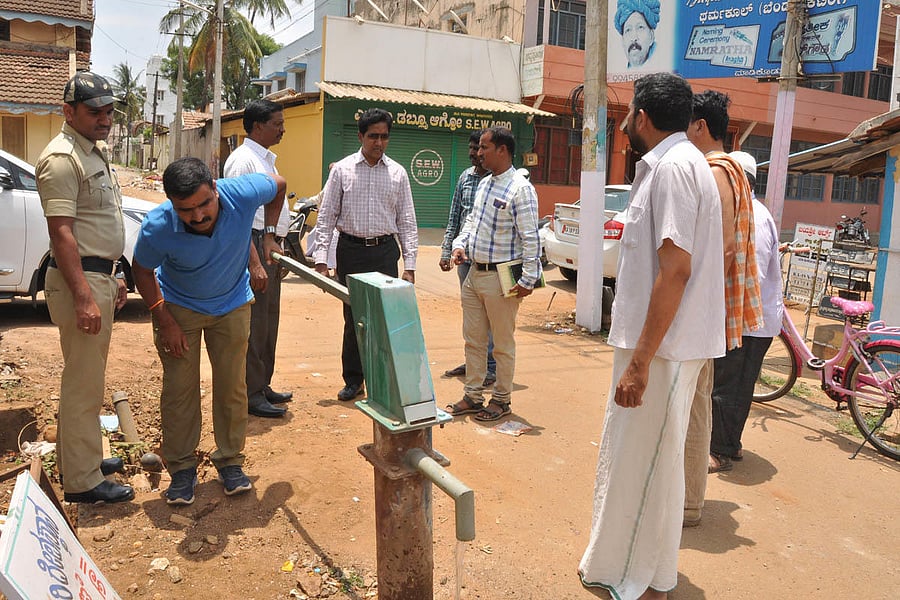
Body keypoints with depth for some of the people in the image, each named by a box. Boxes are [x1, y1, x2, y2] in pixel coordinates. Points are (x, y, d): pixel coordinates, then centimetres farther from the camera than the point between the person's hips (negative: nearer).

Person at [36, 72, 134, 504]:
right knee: (83, 383, -5)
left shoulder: (95, 152, 17)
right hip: (79, 280, -10)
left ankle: (82, 457, 31)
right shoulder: (62, 158, -15)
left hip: (99, 275, 10)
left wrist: (113, 277, 23)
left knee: (88, 379, 18)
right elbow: (61, 231, -22)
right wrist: (83, 296, -27)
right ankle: (82, 481, 4)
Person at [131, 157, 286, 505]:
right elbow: (142, 270, -10)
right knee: (179, 388, 0)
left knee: (233, 386, 5)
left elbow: (278, 185, -6)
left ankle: (230, 460, 23)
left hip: (232, 304, 1)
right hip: (178, 307, -1)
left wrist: (269, 235, -6)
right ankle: (181, 467, 17)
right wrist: (163, 320, -14)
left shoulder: (242, 194, -30)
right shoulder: (158, 228, -31)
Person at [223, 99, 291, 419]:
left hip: (270, 246, 10)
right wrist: (255, 263, -25)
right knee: (254, 323, -5)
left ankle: (263, 386, 27)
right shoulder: (243, 159, -13)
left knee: (268, 321, 15)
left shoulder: (267, 159, 17)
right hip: (253, 246, -10)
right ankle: (251, 395, 4)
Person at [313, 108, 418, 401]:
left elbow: (407, 222, 6)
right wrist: (321, 259, -6)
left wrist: (410, 265, -1)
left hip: (385, 250, 1)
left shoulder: (397, 173, 5)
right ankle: (353, 379, 21)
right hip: (350, 250, 0)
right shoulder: (342, 170, 2)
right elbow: (326, 216, 2)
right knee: (353, 316, 8)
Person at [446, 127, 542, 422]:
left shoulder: (520, 189, -14)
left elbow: (531, 239, -16)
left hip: (500, 279, -8)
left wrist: (528, 280, -18)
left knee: (503, 343, 6)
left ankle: (501, 400, 21)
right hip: (474, 273, 8)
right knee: (473, 340, 14)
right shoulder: (484, 184, 13)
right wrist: (460, 243, 4)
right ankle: (472, 397, 27)